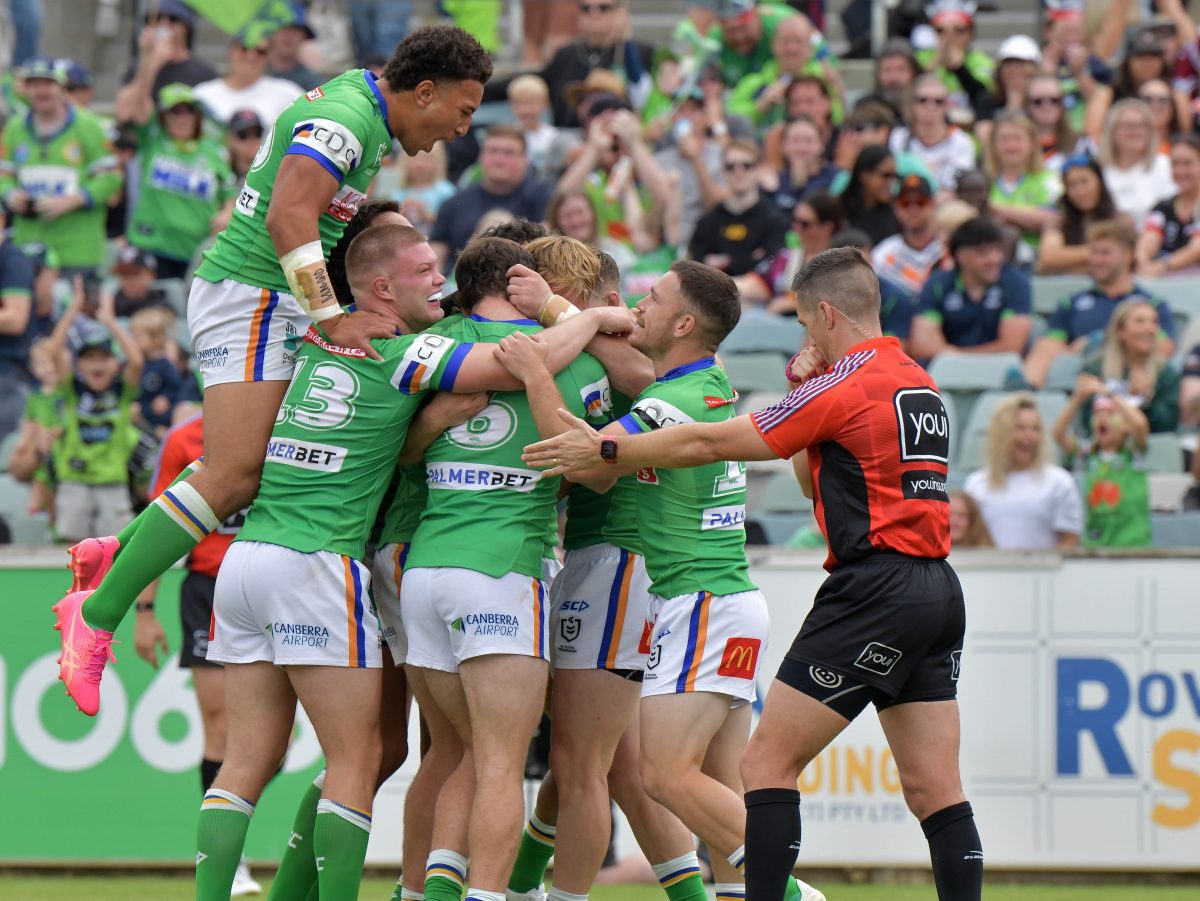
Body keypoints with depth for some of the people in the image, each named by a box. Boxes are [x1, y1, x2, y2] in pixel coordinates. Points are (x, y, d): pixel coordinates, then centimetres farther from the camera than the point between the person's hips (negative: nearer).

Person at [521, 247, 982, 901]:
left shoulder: (847, 386, -8)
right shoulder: (919, 384, 17)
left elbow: (711, 442, -6)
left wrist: (607, 450, 2)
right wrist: (805, 391, 18)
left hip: (874, 591, -8)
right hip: (937, 591, 8)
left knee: (768, 763, -3)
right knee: (934, 790, 5)